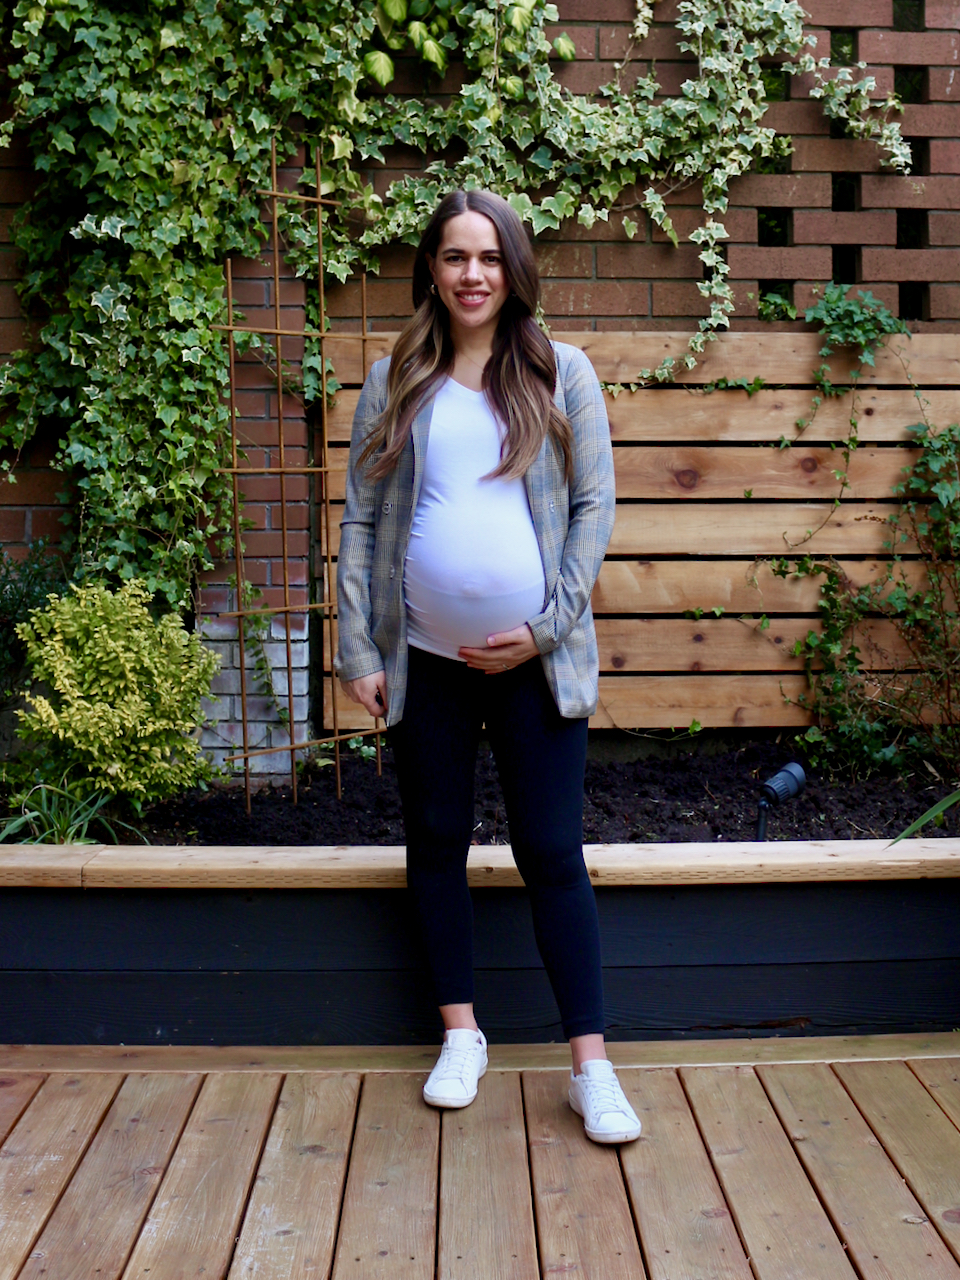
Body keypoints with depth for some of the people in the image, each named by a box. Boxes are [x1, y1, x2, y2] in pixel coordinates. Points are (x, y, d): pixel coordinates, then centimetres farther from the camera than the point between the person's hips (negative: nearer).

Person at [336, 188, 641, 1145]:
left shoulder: (561, 374, 2)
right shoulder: (394, 383, 6)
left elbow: (593, 507, 1)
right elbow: (361, 519, 5)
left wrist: (545, 627, -8)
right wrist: (358, 651, -2)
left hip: (535, 660, -2)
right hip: (424, 659, 2)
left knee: (552, 855, 0)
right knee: (436, 844, 11)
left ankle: (591, 1067, 9)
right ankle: (461, 1034, 29)